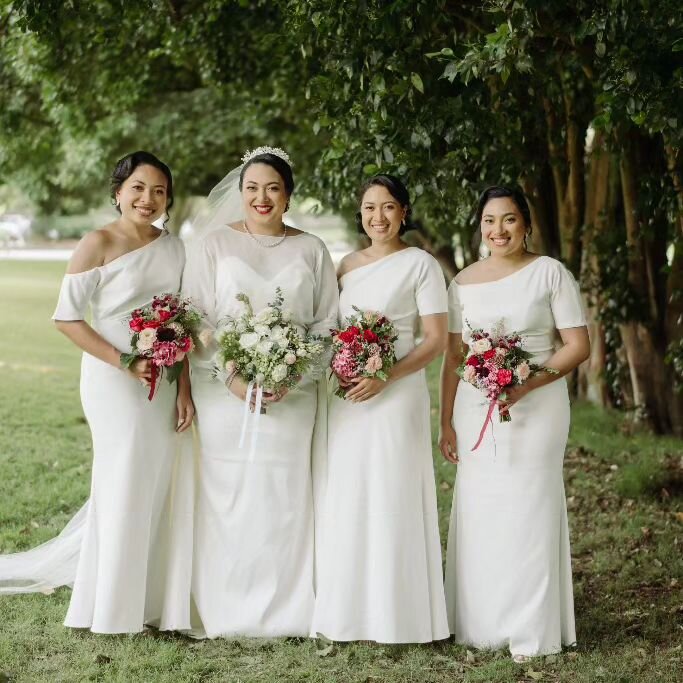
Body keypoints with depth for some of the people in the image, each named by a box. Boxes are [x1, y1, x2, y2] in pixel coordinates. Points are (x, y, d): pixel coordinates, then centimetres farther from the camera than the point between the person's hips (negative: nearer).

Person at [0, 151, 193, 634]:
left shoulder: (174, 248, 7)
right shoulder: (99, 244, -9)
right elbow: (67, 317, -11)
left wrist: (185, 390, 2)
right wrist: (124, 363, -18)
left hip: (164, 382, 5)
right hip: (115, 380, -5)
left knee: (152, 487, 10)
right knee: (123, 486, 1)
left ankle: (143, 597, 27)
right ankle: (113, 607, 16)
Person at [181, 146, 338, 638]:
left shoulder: (311, 250, 9)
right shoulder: (213, 243, 4)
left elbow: (326, 325, 8)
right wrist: (232, 378, -12)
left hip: (291, 397, 1)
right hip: (225, 394, -1)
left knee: (285, 496, 0)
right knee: (227, 496, -1)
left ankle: (286, 612, 11)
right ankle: (224, 611, 10)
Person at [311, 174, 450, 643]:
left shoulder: (420, 264, -4)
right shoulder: (348, 265, 13)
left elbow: (437, 340, -8)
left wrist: (384, 377, -18)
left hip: (396, 394, -5)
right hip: (348, 398, 6)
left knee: (392, 501, -3)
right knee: (347, 503, 6)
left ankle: (396, 616, 7)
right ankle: (350, 610, 16)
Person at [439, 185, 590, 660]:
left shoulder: (550, 273, -3)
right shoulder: (464, 281, 9)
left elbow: (578, 346, -6)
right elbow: (453, 357, 10)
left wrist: (527, 384, -18)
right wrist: (446, 423, 4)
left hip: (537, 409, -3)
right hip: (475, 411, 4)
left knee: (529, 514, -1)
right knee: (477, 514, 5)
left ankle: (531, 631, 10)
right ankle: (481, 625, 17)